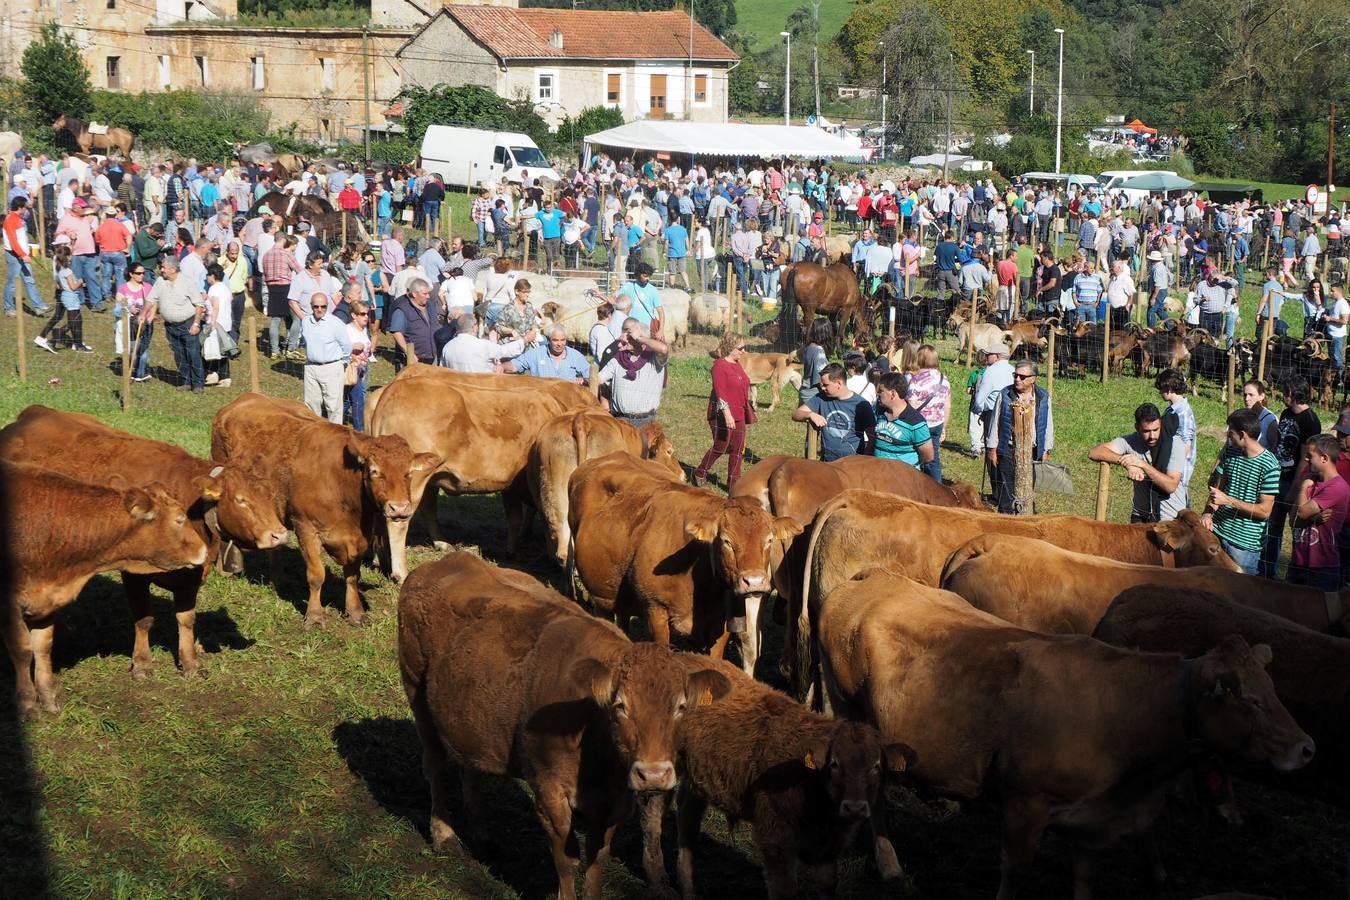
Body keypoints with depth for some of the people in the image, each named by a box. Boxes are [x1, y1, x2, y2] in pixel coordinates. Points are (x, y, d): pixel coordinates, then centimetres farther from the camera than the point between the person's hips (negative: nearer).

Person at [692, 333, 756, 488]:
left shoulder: (737, 365, 13)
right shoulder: (720, 365, -15)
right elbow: (720, 392, -21)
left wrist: (749, 412, 22)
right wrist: (727, 414, -27)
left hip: (738, 415, 8)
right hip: (722, 415, -8)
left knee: (738, 449, 7)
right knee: (720, 446, 0)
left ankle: (734, 482, 13)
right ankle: (699, 474, 19)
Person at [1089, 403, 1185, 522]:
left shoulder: (1175, 444, -14)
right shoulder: (1130, 441, -6)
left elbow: (1171, 485, -22)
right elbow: (1094, 452, -15)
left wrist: (1142, 464, -28)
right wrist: (1126, 462, -28)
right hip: (1140, 516, 3)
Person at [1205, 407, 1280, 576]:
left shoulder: (1269, 465, -16)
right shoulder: (1230, 454, 6)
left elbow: (1264, 511, -17)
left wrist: (1228, 500, -19)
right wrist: (1208, 513, -5)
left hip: (1246, 542, -6)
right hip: (1218, 532, 6)